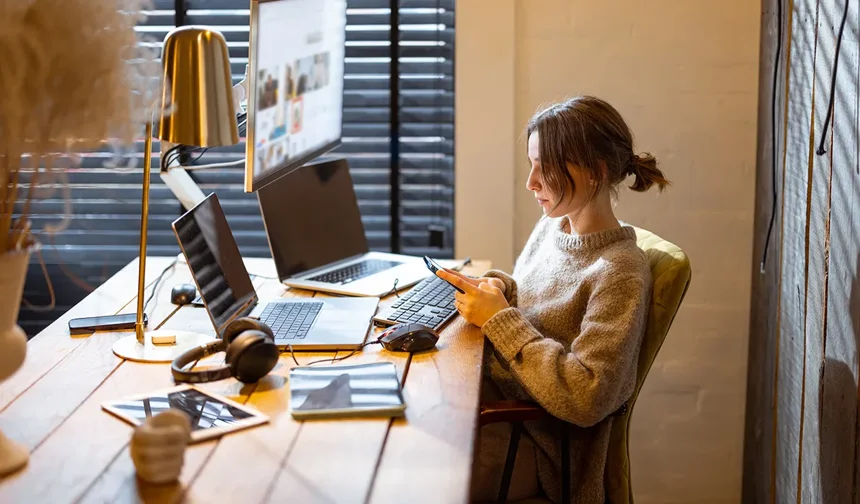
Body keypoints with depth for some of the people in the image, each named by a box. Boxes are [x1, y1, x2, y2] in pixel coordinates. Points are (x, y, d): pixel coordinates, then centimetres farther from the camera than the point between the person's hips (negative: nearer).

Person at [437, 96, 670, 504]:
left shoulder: (620, 273, -20)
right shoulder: (550, 228, 5)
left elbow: (586, 400, -26)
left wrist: (500, 318, -21)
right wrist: (502, 289, -1)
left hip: (539, 441, -7)